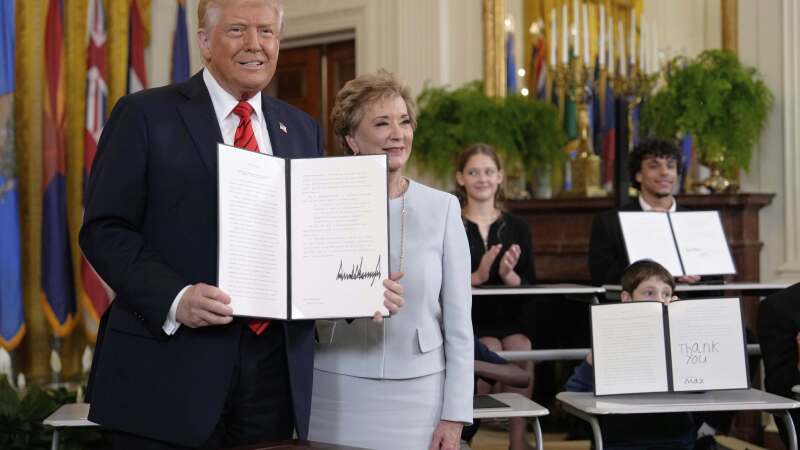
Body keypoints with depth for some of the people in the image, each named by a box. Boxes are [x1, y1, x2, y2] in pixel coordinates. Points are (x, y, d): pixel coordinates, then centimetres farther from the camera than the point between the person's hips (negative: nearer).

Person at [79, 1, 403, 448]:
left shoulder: (303, 130, 14)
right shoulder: (146, 115, -1)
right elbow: (105, 230, -6)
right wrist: (174, 297, -20)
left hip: (277, 371, 4)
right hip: (172, 368, -4)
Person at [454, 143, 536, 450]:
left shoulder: (517, 227, 13)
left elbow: (529, 285, 7)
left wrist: (508, 275, -14)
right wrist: (477, 276, -21)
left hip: (509, 317, 2)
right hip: (466, 318, -2)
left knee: (522, 351, -30)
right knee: (493, 352, -32)